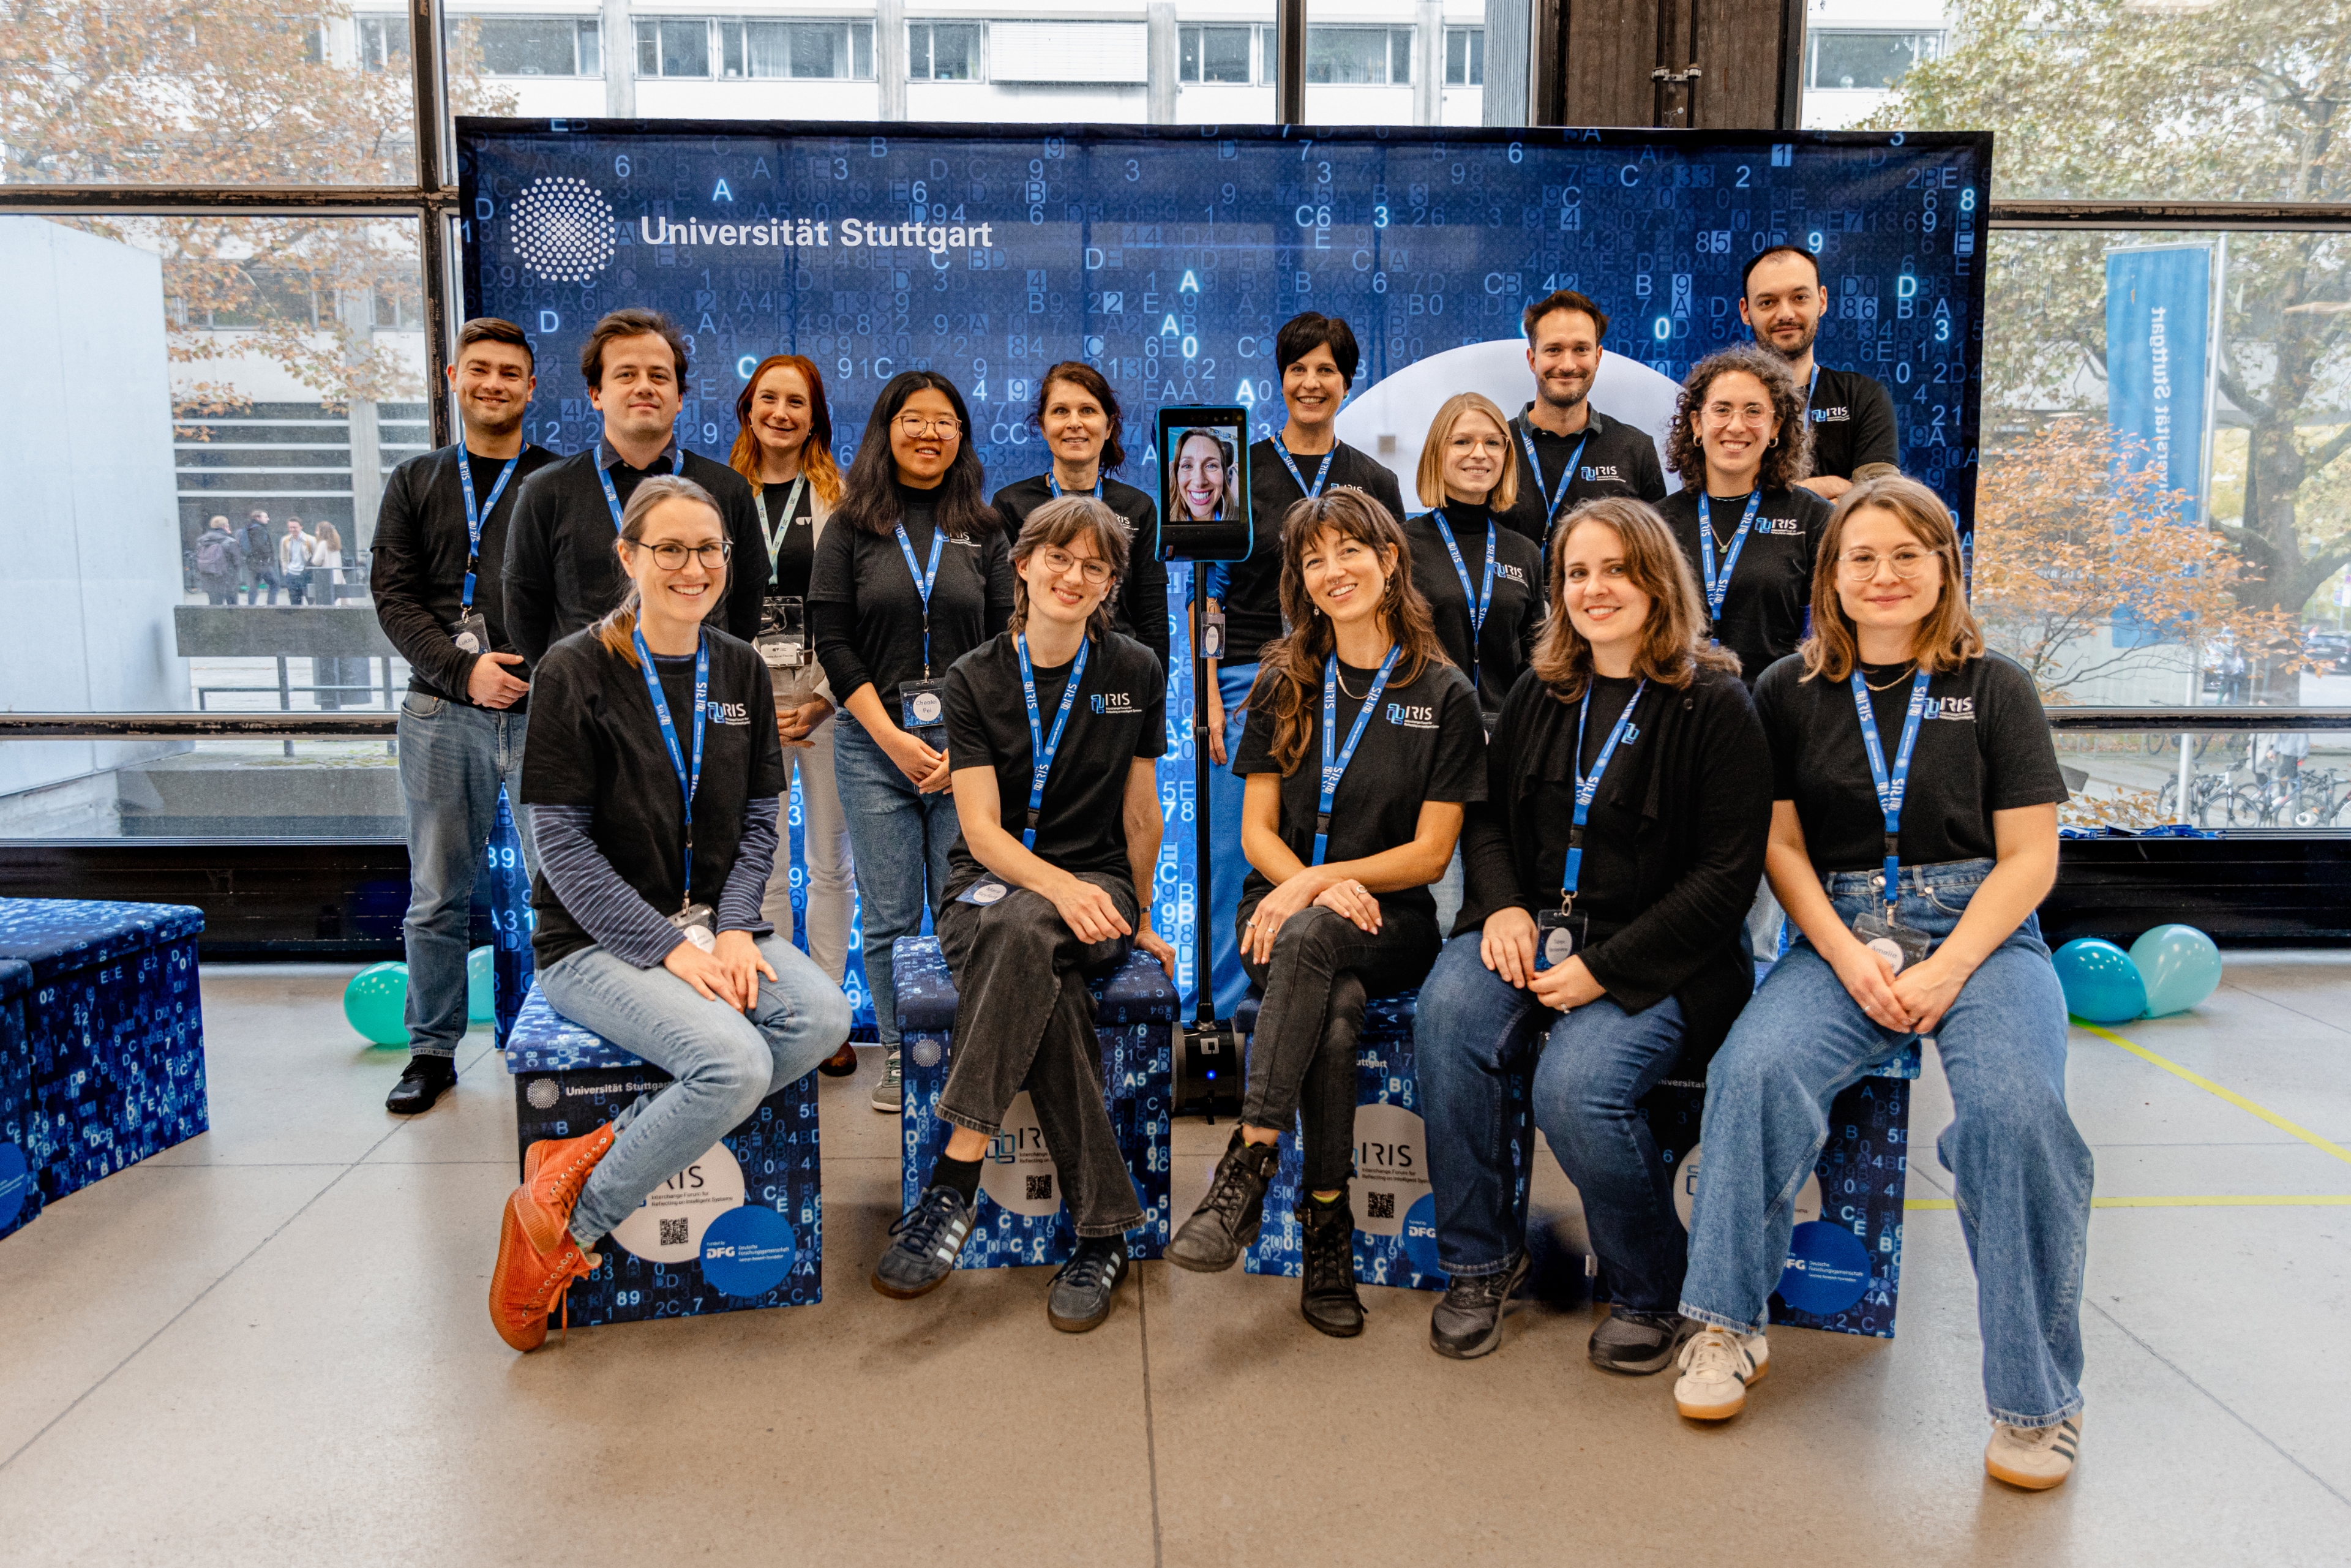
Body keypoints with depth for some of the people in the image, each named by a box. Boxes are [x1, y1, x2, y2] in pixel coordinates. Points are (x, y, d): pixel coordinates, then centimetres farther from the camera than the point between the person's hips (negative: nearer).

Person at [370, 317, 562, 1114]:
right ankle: (433, 1050, 20)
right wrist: (462, 667, -10)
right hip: (441, 713, 2)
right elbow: (395, 596, 5)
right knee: (437, 897, 8)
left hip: (544, 712, -2)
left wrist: (544, 673, -14)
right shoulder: (415, 483, 14)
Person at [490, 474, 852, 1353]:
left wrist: (732, 930, -8)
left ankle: (597, 1151, -13)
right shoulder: (576, 674, -7)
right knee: (734, 1064, -30)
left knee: (824, 1018, -24)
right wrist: (671, 949, -18)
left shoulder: (741, 672, 9)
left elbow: (759, 821, 9)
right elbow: (563, 844, -11)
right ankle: (560, 1222, -8)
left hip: (713, 925, 6)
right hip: (598, 940, -6)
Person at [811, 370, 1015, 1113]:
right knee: (888, 917, 4)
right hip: (874, 742, 0)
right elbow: (834, 642, 1)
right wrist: (891, 736, -9)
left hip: (968, 746, 1)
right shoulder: (851, 528, 7)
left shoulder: (984, 531, 10)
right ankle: (898, 1055, 18)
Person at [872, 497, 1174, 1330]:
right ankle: (1103, 1227, -31)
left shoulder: (1135, 673, 4)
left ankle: (954, 1179, -34)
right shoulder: (976, 677, 1)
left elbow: (1139, 815, 10)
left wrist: (1137, 920, 14)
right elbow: (982, 829, -7)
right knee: (1046, 990, -36)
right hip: (989, 881, 0)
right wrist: (1062, 887, -24)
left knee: (1021, 930, -37)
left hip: (1095, 884, 0)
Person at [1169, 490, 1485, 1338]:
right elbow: (1258, 831, 7)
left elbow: (1430, 852, -2)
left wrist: (1319, 885, -15)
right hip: (1284, 906, 2)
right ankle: (1328, 1221, -26)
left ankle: (1249, 1164, -36)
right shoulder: (1284, 685, 10)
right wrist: (1320, 888, -14)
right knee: (1336, 1011, -32)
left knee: (1311, 938, -37)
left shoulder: (1444, 695, 2)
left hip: (1393, 921, -2)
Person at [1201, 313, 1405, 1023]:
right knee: (1233, 857, -1)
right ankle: (1224, 1006, 14)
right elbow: (1209, 592, -1)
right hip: (1247, 685, -2)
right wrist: (1209, 699, -9)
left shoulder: (1374, 482, 7)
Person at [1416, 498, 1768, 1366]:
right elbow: (1484, 815, 19)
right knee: (1447, 1016, -27)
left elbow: (1726, 874, -8)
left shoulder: (1716, 704, -4)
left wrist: (1603, 968, -15)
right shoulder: (1539, 693, 14)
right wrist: (1503, 907, -3)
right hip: (1530, 929, 5)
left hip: (1657, 960, -4)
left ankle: (1649, 1294, 1)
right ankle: (1480, 1261, -6)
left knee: (1574, 1085, -30)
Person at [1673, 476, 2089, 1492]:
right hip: (1839, 933, 1)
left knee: (2014, 1107, -30)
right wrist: (1849, 957, -10)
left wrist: (1947, 970, -12)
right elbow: (1781, 845, 7)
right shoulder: (1791, 691, 10)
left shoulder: (1993, 687, 7)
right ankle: (1728, 1328, -12)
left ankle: (2037, 1398, -14)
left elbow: (2029, 858, 3)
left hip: (1981, 933, -1)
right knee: (1757, 1066, -29)